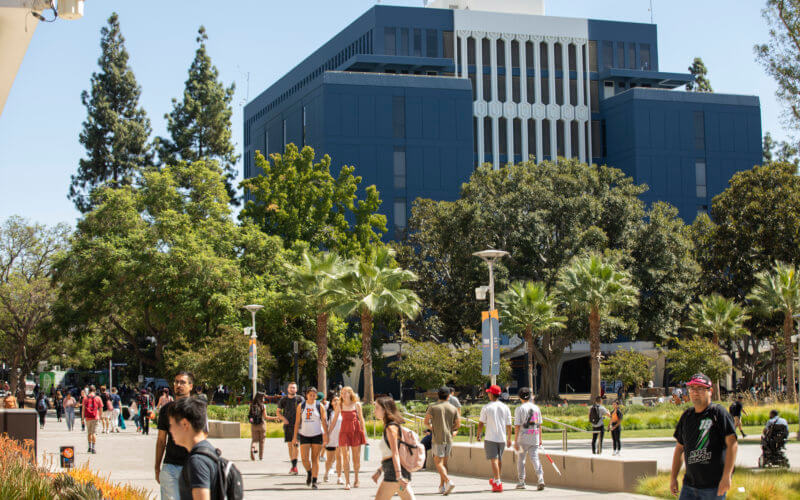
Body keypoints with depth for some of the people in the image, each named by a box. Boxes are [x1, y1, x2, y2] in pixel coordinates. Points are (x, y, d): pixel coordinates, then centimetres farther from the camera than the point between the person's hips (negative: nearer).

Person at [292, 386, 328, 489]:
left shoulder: (319, 406, 1)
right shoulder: (301, 406, 4)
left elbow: (324, 422, -1)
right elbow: (297, 422, 6)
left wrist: (326, 436, -9)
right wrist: (295, 436, 3)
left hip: (317, 435, -1)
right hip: (304, 435, 1)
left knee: (315, 458, -1)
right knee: (304, 458, -7)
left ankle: (314, 481, 4)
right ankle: (309, 472, 23)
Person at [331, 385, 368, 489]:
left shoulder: (357, 405, 1)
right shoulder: (340, 406, 3)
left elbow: (361, 419, 6)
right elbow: (334, 420, 9)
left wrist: (364, 433, 2)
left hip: (356, 431, 0)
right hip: (344, 431, 0)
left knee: (356, 457, 7)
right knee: (345, 457, -8)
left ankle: (356, 479, 23)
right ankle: (347, 482, -7)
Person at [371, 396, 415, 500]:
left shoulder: (391, 428, -10)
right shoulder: (388, 427, 19)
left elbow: (395, 453, -19)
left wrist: (398, 476, -25)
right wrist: (379, 471, 26)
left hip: (394, 472, -9)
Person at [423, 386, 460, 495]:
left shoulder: (433, 407, -4)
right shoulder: (453, 408, 4)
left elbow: (426, 422, -2)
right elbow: (458, 424, 7)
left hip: (437, 438, -4)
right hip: (449, 438, 4)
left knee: (438, 463, -3)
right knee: (444, 463, 14)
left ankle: (448, 481, -23)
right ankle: (442, 486, 15)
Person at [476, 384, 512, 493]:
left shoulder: (486, 408, -7)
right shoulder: (505, 408, 3)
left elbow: (481, 423, -3)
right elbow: (509, 425, 5)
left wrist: (478, 435, 11)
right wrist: (509, 439, 13)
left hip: (491, 438, -4)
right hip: (502, 438, 5)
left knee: (494, 460, -7)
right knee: (499, 460, 18)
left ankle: (498, 484, -16)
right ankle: (495, 480, 35)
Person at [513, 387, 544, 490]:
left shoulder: (520, 409, -7)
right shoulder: (536, 408, 8)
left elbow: (517, 426, -10)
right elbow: (539, 425, 12)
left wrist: (515, 441, -8)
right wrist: (540, 439, 19)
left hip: (523, 438, -4)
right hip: (535, 438, 4)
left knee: (521, 460, 9)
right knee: (535, 458, 2)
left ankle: (521, 482, 14)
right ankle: (540, 478, -17)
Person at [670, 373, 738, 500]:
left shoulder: (719, 413, -6)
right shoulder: (686, 416, 12)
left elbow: (732, 444, -14)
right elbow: (680, 447, 20)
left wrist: (726, 476, -20)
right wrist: (673, 477, 16)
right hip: (689, 484, 6)